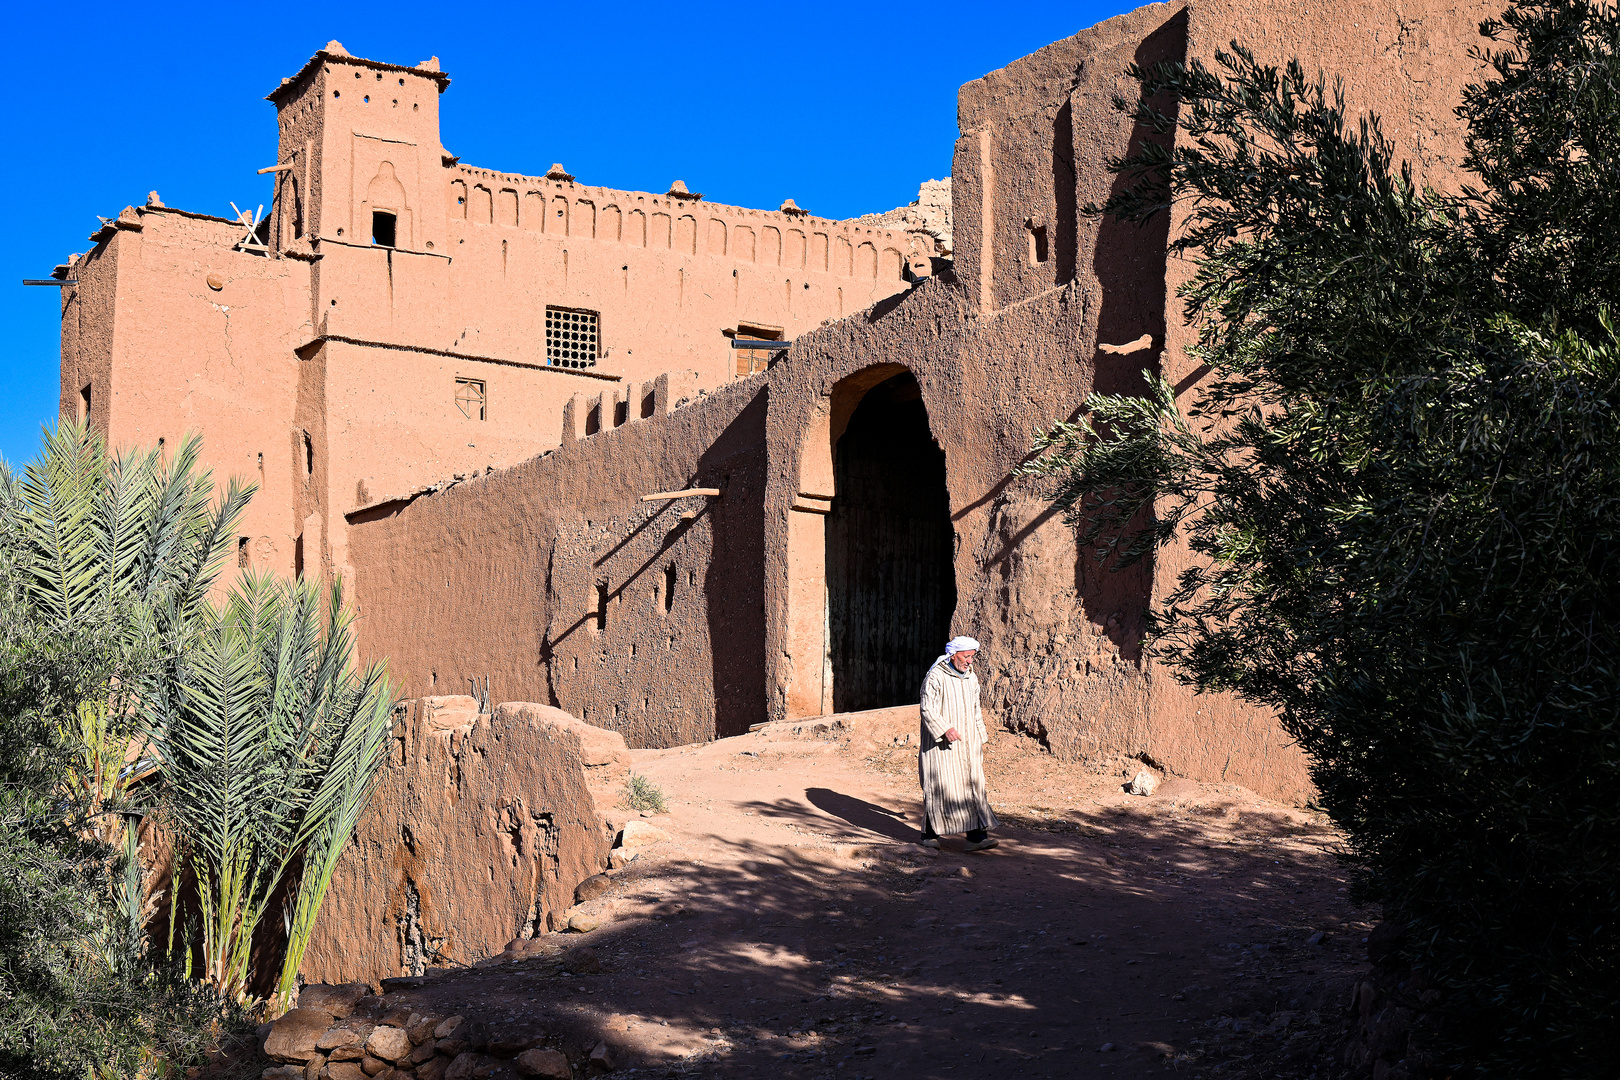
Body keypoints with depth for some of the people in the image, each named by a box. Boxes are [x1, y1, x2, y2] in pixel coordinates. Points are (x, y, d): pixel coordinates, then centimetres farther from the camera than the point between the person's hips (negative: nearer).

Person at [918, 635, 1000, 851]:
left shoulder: (971, 679, 10)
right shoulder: (936, 677, -11)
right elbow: (927, 709, -16)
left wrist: (980, 741, 16)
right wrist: (946, 729, -28)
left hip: (966, 743, 6)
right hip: (940, 744, -6)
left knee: (973, 785, -3)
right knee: (938, 785, -2)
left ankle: (976, 836, -5)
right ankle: (930, 833, 13)